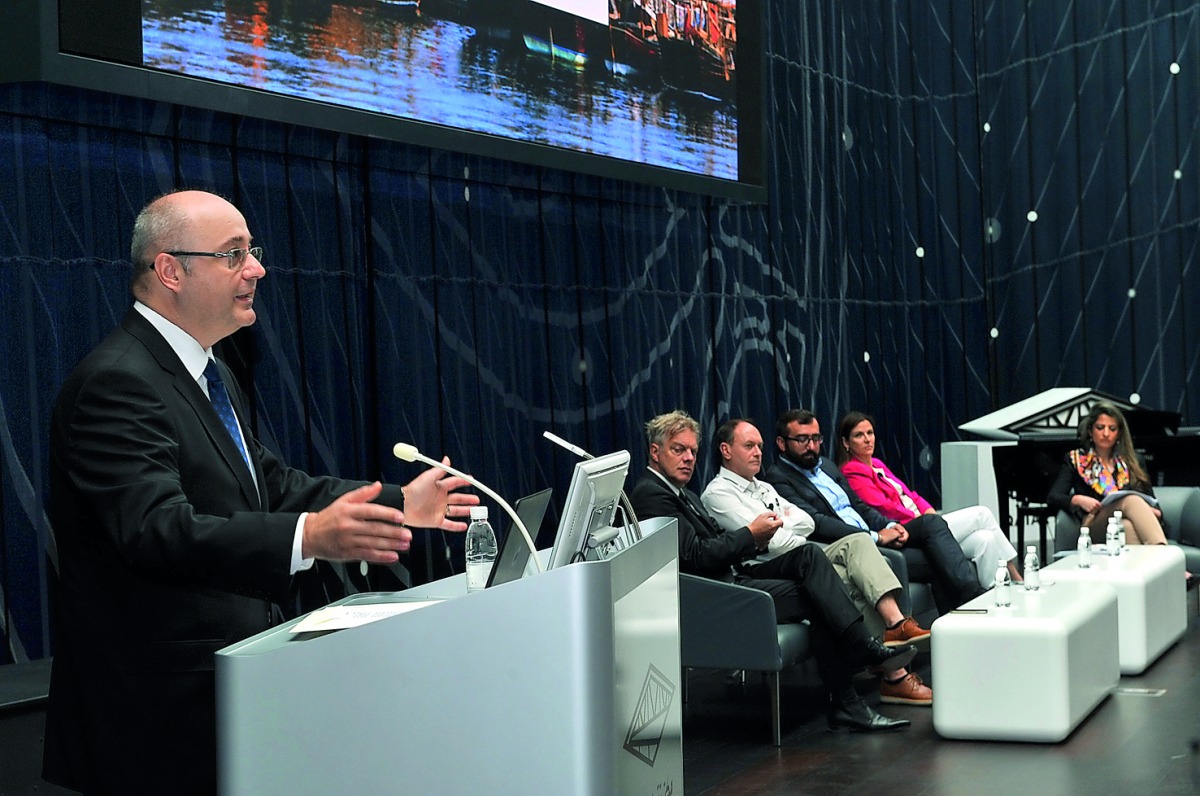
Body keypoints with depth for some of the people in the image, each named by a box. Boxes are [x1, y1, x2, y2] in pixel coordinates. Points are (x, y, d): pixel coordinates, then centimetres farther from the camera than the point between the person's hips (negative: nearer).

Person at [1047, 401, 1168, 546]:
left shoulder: (1134, 461, 27)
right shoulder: (1075, 460, 20)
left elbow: (1152, 502, 24)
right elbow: (1052, 498, 7)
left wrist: (1156, 513, -2)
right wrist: (1077, 500, -15)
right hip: (1095, 522, -3)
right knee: (1132, 500, -38)